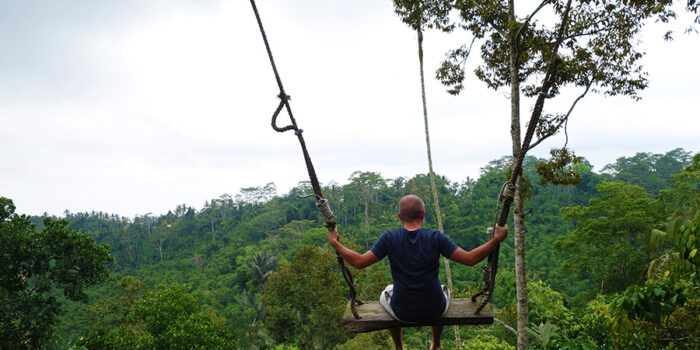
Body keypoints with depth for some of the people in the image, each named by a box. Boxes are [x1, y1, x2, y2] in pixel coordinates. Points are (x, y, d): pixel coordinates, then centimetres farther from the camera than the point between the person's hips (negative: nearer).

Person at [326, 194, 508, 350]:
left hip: (402, 312, 0)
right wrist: (496, 239, -8)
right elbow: (470, 259, -16)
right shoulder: (436, 237, -15)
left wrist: (335, 243, -3)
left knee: (386, 294, 36)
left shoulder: (389, 238, -14)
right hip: (435, 310, 0)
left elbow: (360, 262, -13)